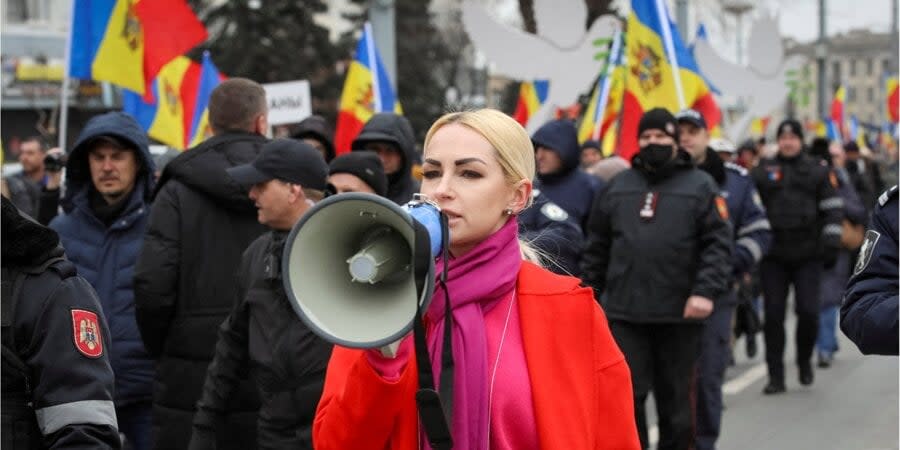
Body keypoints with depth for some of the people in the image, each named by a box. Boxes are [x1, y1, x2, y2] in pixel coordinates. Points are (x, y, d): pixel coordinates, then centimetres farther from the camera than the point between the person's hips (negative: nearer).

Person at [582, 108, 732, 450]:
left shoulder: (700, 186, 4)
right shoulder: (617, 187, 13)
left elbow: (718, 244, -4)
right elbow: (597, 247, 16)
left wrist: (706, 291, -17)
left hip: (679, 314, -2)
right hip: (625, 312, 2)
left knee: (675, 399, 8)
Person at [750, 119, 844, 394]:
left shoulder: (818, 172, 8)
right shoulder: (762, 172, 9)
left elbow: (833, 209, 7)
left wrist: (831, 245, -2)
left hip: (808, 256, -1)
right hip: (773, 257, 1)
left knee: (808, 311, -8)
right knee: (773, 316, -1)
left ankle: (805, 361, 18)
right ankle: (775, 376, 6)